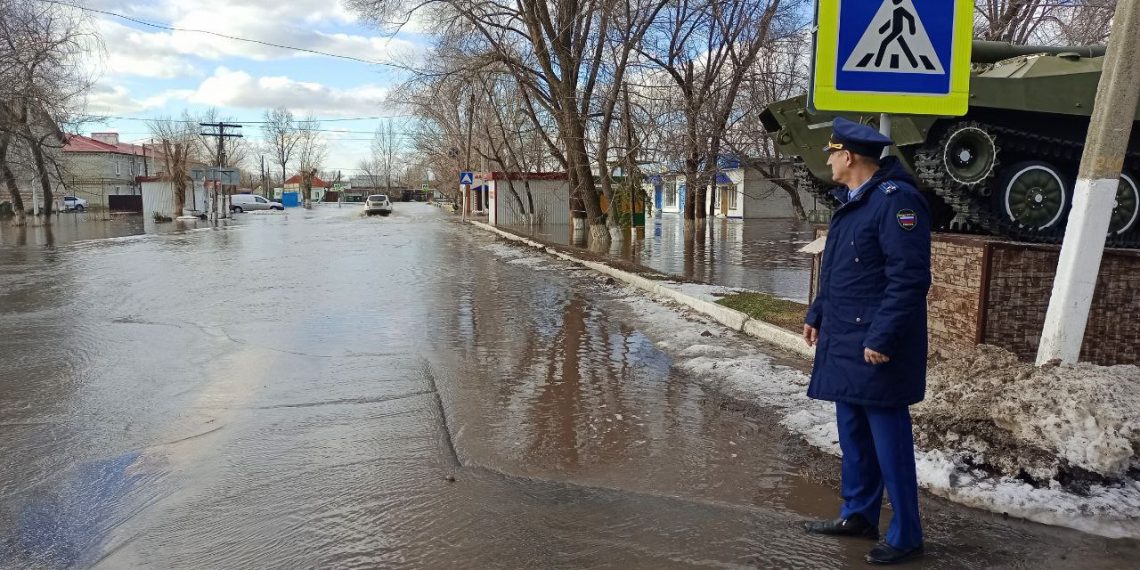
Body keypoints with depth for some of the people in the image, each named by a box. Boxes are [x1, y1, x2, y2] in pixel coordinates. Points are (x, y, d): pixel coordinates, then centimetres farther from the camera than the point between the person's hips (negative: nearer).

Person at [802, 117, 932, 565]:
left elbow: (909, 278, -22)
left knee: (889, 441, 0)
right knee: (853, 433, 17)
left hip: (876, 347, -10)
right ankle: (858, 515, 30)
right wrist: (817, 315, 21)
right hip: (844, 341, 10)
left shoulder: (896, 199, -17)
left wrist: (882, 338, -24)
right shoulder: (852, 200, 15)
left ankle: (905, 536, 13)